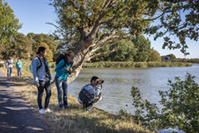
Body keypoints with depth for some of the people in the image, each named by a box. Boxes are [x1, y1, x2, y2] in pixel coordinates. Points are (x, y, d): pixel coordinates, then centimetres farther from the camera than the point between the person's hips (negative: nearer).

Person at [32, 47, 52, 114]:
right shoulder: (36, 60, -10)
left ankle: (46, 108, 20)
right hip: (40, 79, -7)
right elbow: (34, 71, -11)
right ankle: (41, 109, 18)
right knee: (40, 94, 3)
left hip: (46, 79, 7)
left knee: (49, 93, 6)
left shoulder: (44, 59, 13)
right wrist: (36, 82, -15)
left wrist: (49, 79, 16)